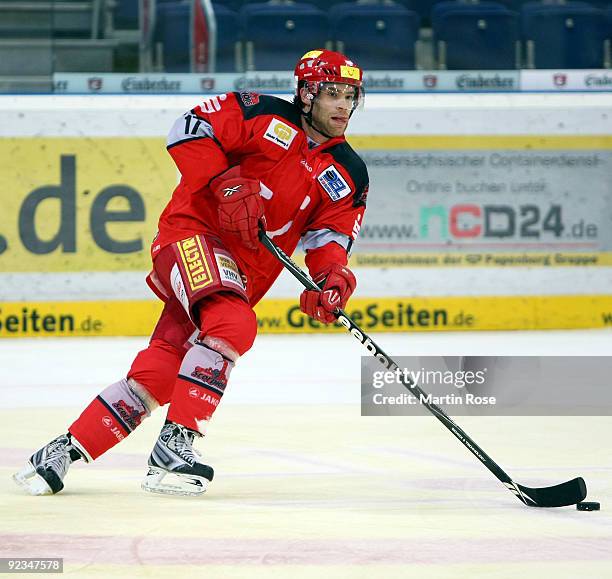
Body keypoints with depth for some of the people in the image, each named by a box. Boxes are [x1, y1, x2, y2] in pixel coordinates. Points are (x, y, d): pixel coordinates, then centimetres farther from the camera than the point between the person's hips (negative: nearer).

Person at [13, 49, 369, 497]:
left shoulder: (349, 177, 9)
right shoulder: (265, 116, -4)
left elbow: (330, 238, 3)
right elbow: (191, 129, -8)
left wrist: (334, 277, -18)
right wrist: (226, 184, -20)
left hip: (247, 272, 5)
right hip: (195, 233, -5)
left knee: (157, 376, -3)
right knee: (234, 325, -31)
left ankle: (69, 450, 8)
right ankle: (175, 444, -27)